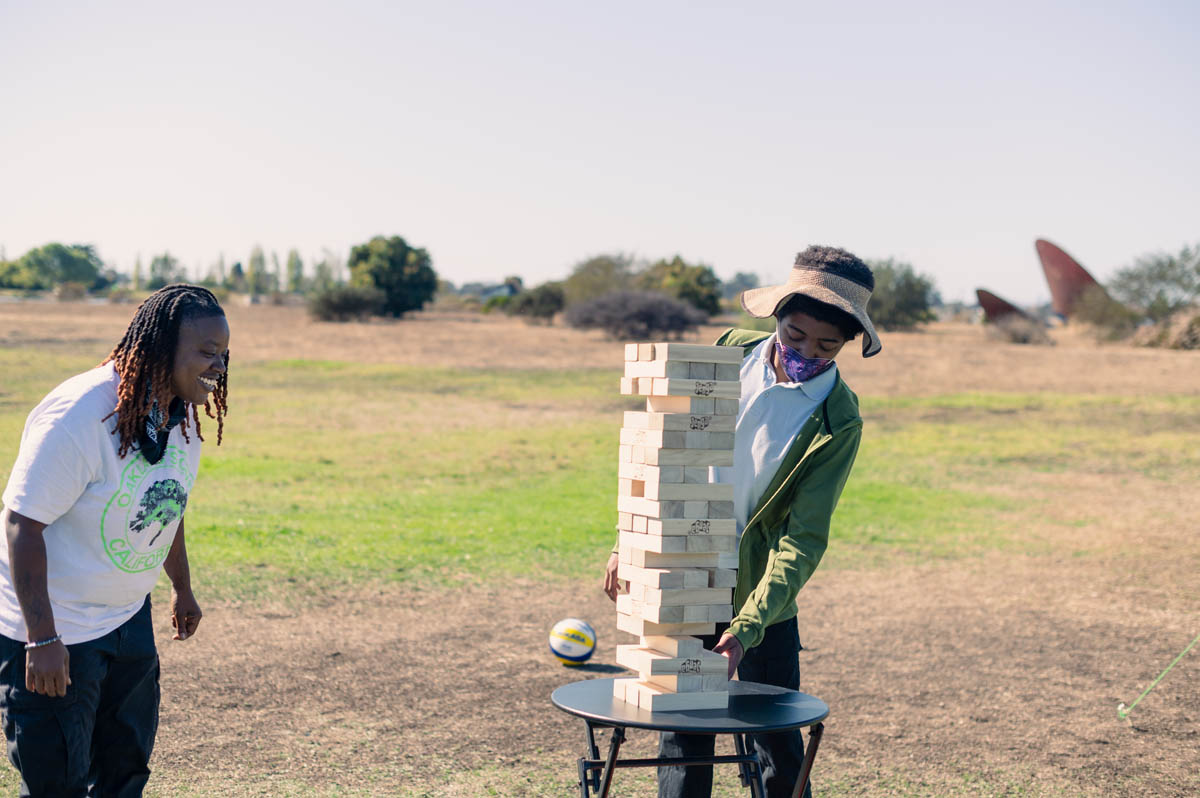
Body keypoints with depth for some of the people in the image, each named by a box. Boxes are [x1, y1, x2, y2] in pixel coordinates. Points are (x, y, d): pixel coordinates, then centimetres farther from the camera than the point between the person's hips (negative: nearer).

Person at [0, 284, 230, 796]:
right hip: (53, 627, -8)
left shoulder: (182, 414, 0)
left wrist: (182, 587, 27)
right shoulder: (77, 416, -27)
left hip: (129, 619, 8)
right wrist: (42, 638, -28)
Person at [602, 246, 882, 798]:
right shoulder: (734, 349, -5)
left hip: (761, 595, -2)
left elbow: (803, 539, -19)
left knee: (780, 751, 3)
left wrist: (745, 628, -30)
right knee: (683, 741, 8)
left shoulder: (837, 422, -15)